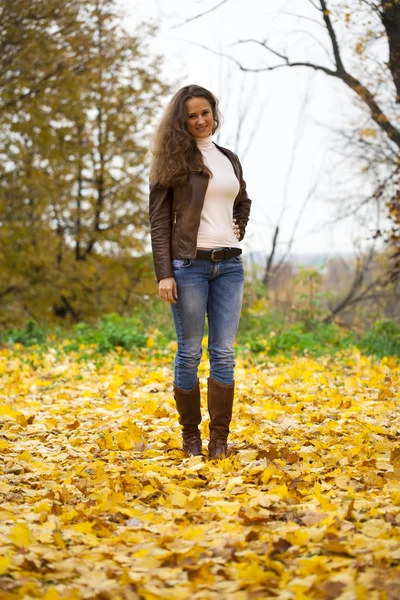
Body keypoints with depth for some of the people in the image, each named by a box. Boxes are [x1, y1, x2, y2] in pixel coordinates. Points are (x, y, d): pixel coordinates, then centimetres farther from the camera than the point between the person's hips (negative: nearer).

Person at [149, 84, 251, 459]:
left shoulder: (230, 159, 14)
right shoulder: (175, 159, -1)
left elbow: (243, 202, 32)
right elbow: (159, 220, -5)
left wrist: (240, 230, 11)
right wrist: (163, 274, -12)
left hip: (229, 264, 4)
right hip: (189, 263, -4)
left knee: (223, 354, 2)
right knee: (189, 353, 1)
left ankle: (219, 438, 8)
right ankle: (190, 435, 13)